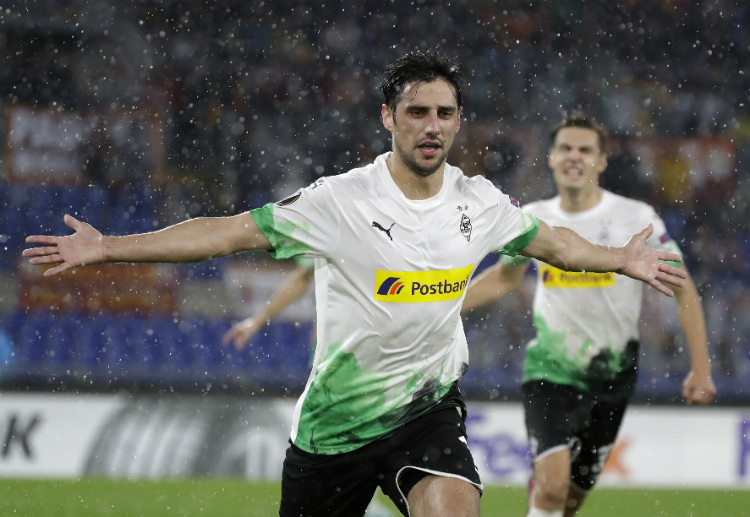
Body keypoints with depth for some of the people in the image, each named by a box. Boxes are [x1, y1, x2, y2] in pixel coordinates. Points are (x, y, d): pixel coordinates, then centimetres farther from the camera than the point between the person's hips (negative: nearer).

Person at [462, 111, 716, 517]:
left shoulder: (637, 219, -7)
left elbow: (682, 288, -1)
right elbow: (505, 276, 18)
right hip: (549, 372, -1)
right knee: (553, 482, -21)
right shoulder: (532, 220, -1)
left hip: (612, 377, 1)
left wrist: (701, 369, -6)